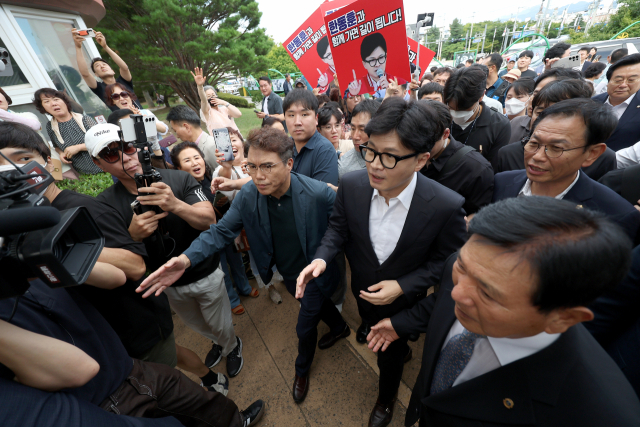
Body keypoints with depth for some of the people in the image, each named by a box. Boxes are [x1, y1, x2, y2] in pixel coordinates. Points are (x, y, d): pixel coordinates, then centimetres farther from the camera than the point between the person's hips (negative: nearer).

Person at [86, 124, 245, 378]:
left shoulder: (178, 179, -18)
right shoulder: (105, 204, -11)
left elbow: (209, 220, -27)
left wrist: (176, 205, -47)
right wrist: (133, 235, -32)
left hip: (207, 274, -3)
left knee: (221, 326, 18)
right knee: (197, 325, 30)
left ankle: (231, 347, 55)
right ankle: (219, 342, 64)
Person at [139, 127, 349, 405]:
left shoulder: (320, 194, -31)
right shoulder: (248, 195, -19)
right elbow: (221, 231, -14)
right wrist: (186, 259, -28)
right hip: (287, 275, 5)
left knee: (305, 327, 14)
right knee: (316, 305, 31)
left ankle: (302, 369, 52)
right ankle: (340, 327, 67)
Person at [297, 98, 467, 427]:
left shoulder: (446, 206, -31)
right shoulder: (351, 185, -25)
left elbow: (447, 259, -15)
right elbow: (338, 227, -9)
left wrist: (404, 286, -24)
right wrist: (322, 257, -27)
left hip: (404, 302, -3)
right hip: (363, 292, 3)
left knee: (389, 356, 25)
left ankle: (386, 399, 63)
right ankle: (402, 350, 73)